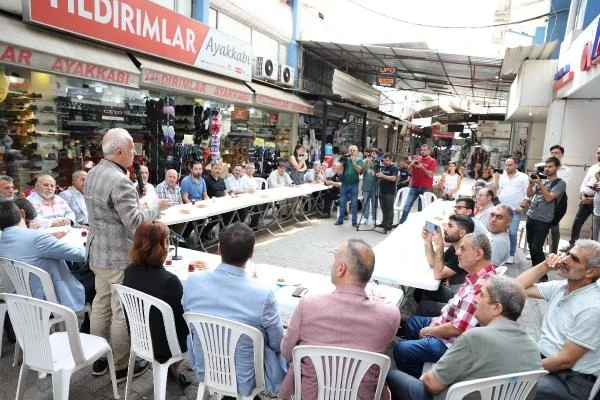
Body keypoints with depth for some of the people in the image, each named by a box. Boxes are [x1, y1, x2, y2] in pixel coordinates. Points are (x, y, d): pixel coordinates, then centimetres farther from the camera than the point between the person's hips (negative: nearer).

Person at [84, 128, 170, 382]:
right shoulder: (119, 180, -23)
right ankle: (121, 367, 16)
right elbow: (133, 221, -25)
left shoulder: (93, 174, 9)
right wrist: (157, 208, -10)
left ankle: (99, 360, 32)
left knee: (101, 305, 18)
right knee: (122, 312, 2)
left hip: (99, 252, 10)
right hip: (118, 256, -10)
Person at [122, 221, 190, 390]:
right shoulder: (169, 281, -33)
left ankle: (173, 367, 29)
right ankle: (174, 368, 30)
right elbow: (185, 317, -18)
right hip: (163, 348, -6)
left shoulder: (129, 271, -11)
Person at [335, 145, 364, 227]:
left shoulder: (359, 160, 2)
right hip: (344, 183, 2)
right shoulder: (345, 159, 8)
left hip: (354, 184, -2)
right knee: (342, 203, 7)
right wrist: (342, 162, -11)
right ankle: (340, 219, 16)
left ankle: (354, 221, 9)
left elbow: (359, 170, -12)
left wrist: (353, 161, -14)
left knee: (354, 204, 3)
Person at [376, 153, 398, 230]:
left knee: (389, 209, 0)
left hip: (390, 192, -7)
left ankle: (389, 225, 4)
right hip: (382, 191, 7)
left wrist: (383, 175, -29)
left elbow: (393, 178, -22)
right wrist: (377, 175, -2)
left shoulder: (394, 168, -8)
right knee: (384, 209, 12)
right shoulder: (383, 167, 14)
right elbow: (380, 177, 21)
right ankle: (384, 223, 20)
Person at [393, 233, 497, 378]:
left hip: (454, 342, -11)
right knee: (411, 323, 24)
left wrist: (428, 331, -14)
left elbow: (457, 329, -30)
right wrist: (437, 321, 0)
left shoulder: (479, 289, -34)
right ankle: (418, 372, 36)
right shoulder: (479, 276, -1)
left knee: (400, 349, -9)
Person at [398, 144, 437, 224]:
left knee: (422, 208, -1)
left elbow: (430, 175, -10)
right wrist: (412, 165, -8)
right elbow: (410, 172, 11)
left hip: (425, 188, -3)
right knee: (407, 206, -2)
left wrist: (422, 167, -19)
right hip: (414, 186, 3)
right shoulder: (416, 158, 10)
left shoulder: (432, 161, -2)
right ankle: (401, 223, 2)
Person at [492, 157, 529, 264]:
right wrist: (496, 180, -4)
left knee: (512, 233, -7)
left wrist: (522, 206, -8)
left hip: (515, 210, -3)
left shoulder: (523, 177, 2)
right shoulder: (500, 176, 10)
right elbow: (495, 191, 7)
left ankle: (511, 255, 6)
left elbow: (527, 193, 0)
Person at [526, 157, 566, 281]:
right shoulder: (542, 181, 14)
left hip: (543, 221, -6)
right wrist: (531, 182, -7)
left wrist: (540, 184, -17)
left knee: (537, 249, -10)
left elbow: (549, 198, -16)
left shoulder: (560, 183, -4)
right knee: (531, 247, 10)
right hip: (531, 218, 6)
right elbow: (529, 194, 8)